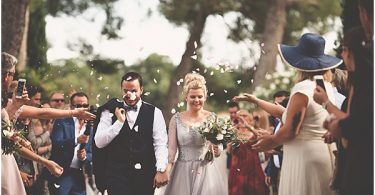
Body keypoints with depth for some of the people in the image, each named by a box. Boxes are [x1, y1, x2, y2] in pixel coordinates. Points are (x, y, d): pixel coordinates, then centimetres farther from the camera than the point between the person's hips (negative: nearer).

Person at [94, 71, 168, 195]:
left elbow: (160, 144, -1)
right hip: (117, 174, -1)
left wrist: (161, 170, -13)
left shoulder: (154, 113, 5)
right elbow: (99, 143, -1)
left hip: (145, 174, 1)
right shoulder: (110, 111, 7)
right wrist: (119, 121, -10)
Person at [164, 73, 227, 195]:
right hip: (182, 172, 0)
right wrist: (165, 172, -16)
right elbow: (171, 149, -2)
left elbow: (216, 152, 4)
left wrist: (216, 151, -19)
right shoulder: (177, 119, 2)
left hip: (206, 171, 0)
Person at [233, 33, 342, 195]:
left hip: (305, 156, -8)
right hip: (326, 152, 8)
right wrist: (255, 101, 23)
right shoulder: (327, 86, 12)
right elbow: (286, 113, 16)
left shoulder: (303, 88, -14)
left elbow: (290, 130, -16)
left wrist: (273, 141, 5)